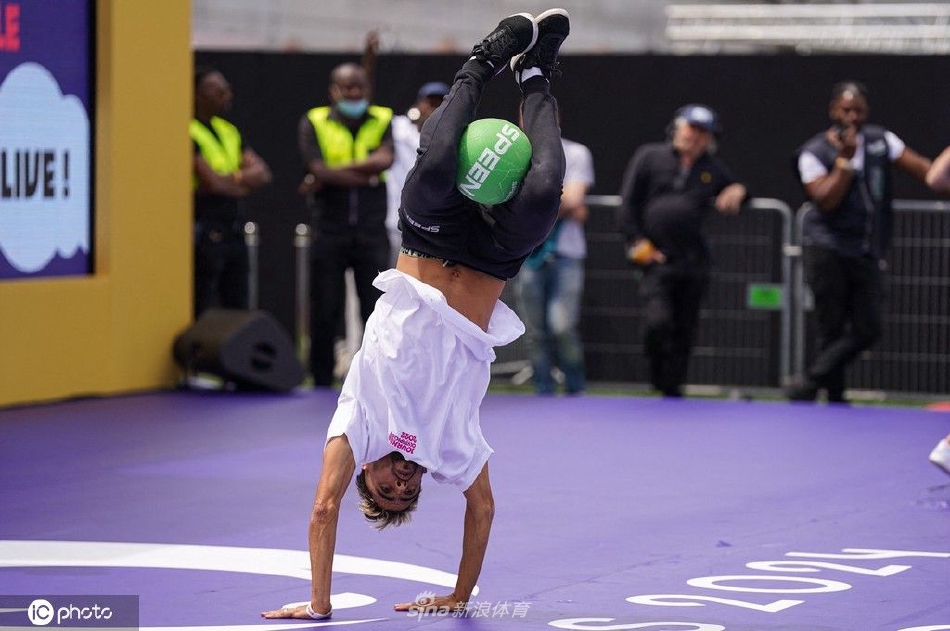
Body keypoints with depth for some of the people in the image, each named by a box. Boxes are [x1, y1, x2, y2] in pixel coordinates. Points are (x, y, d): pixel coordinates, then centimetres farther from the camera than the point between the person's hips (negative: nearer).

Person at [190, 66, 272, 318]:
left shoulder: (228, 131, 15)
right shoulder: (190, 132, -12)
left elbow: (262, 173, 8)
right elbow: (211, 182, -18)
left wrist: (230, 178, -10)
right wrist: (244, 182, 1)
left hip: (233, 230, 9)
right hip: (204, 233, -9)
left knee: (237, 310, 10)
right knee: (202, 315, -6)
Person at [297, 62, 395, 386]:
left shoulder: (382, 120, 7)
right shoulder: (313, 122, 3)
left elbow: (386, 158, -12)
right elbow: (318, 168, -12)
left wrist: (333, 173, -14)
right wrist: (368, 176, -12)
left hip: (372, 234, 1)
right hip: (329, 234, -1)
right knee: (324, 314, 3)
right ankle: (321, 383, 11)